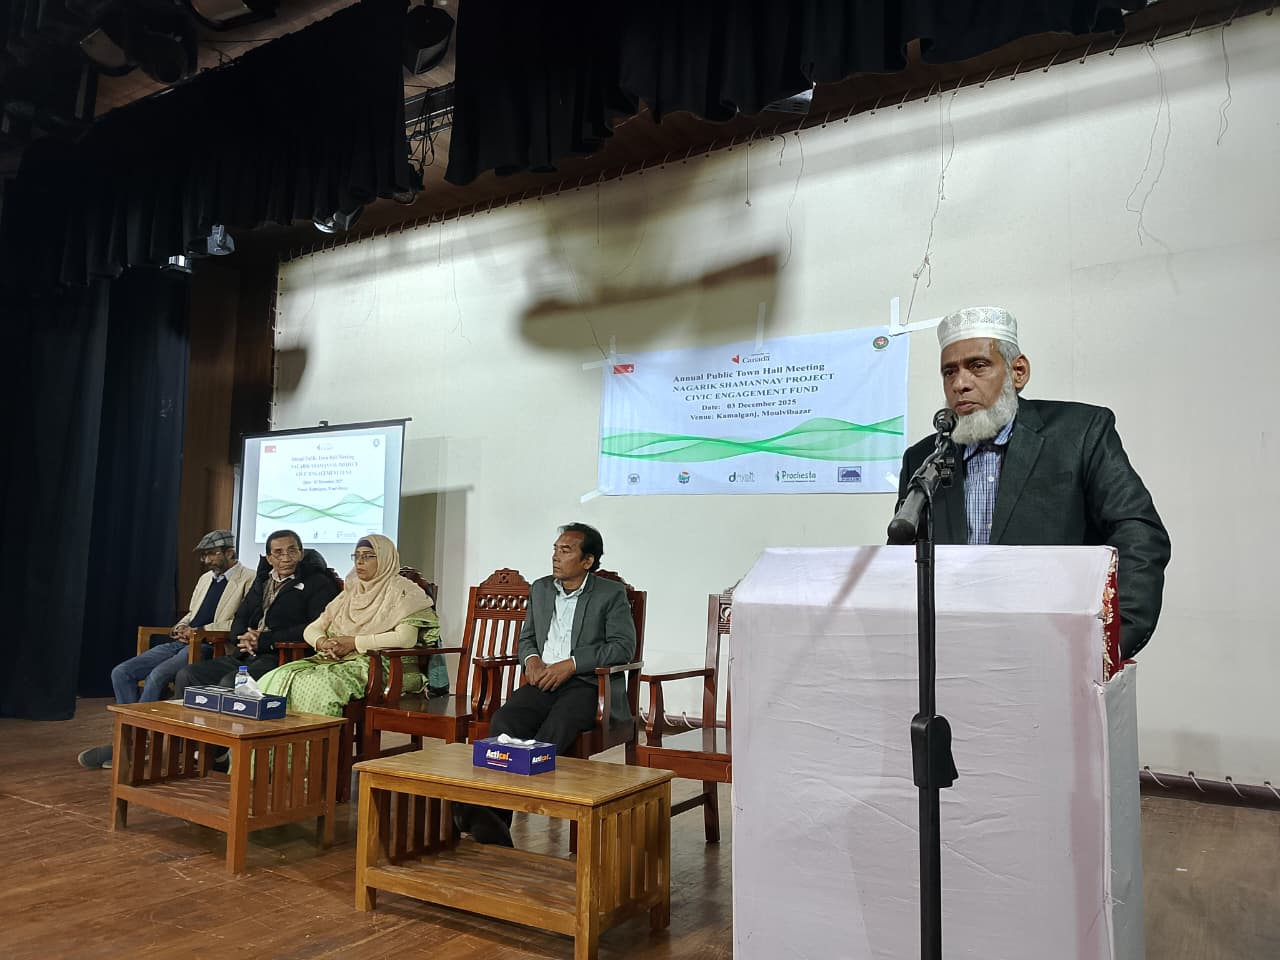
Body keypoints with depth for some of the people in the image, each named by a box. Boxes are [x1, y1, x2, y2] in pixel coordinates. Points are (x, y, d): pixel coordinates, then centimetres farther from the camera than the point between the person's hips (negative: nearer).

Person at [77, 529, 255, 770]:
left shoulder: (248, 581, -4)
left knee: (158, 675, -29)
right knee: (122, 672, -7)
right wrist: (181, 627, 6)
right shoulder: (205, 578, 24)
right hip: (180, 642, 9)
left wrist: (200, 630, -17)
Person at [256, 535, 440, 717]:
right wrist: (323, 643, -4)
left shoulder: (401, 590, 0)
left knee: (320, 683, -32)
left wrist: (354, 642, -13)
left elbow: (406, 637, -16)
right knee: (277, 679, -15)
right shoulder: (351, 592, 22)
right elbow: (311, 629, 21)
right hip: (337, 661, 7)